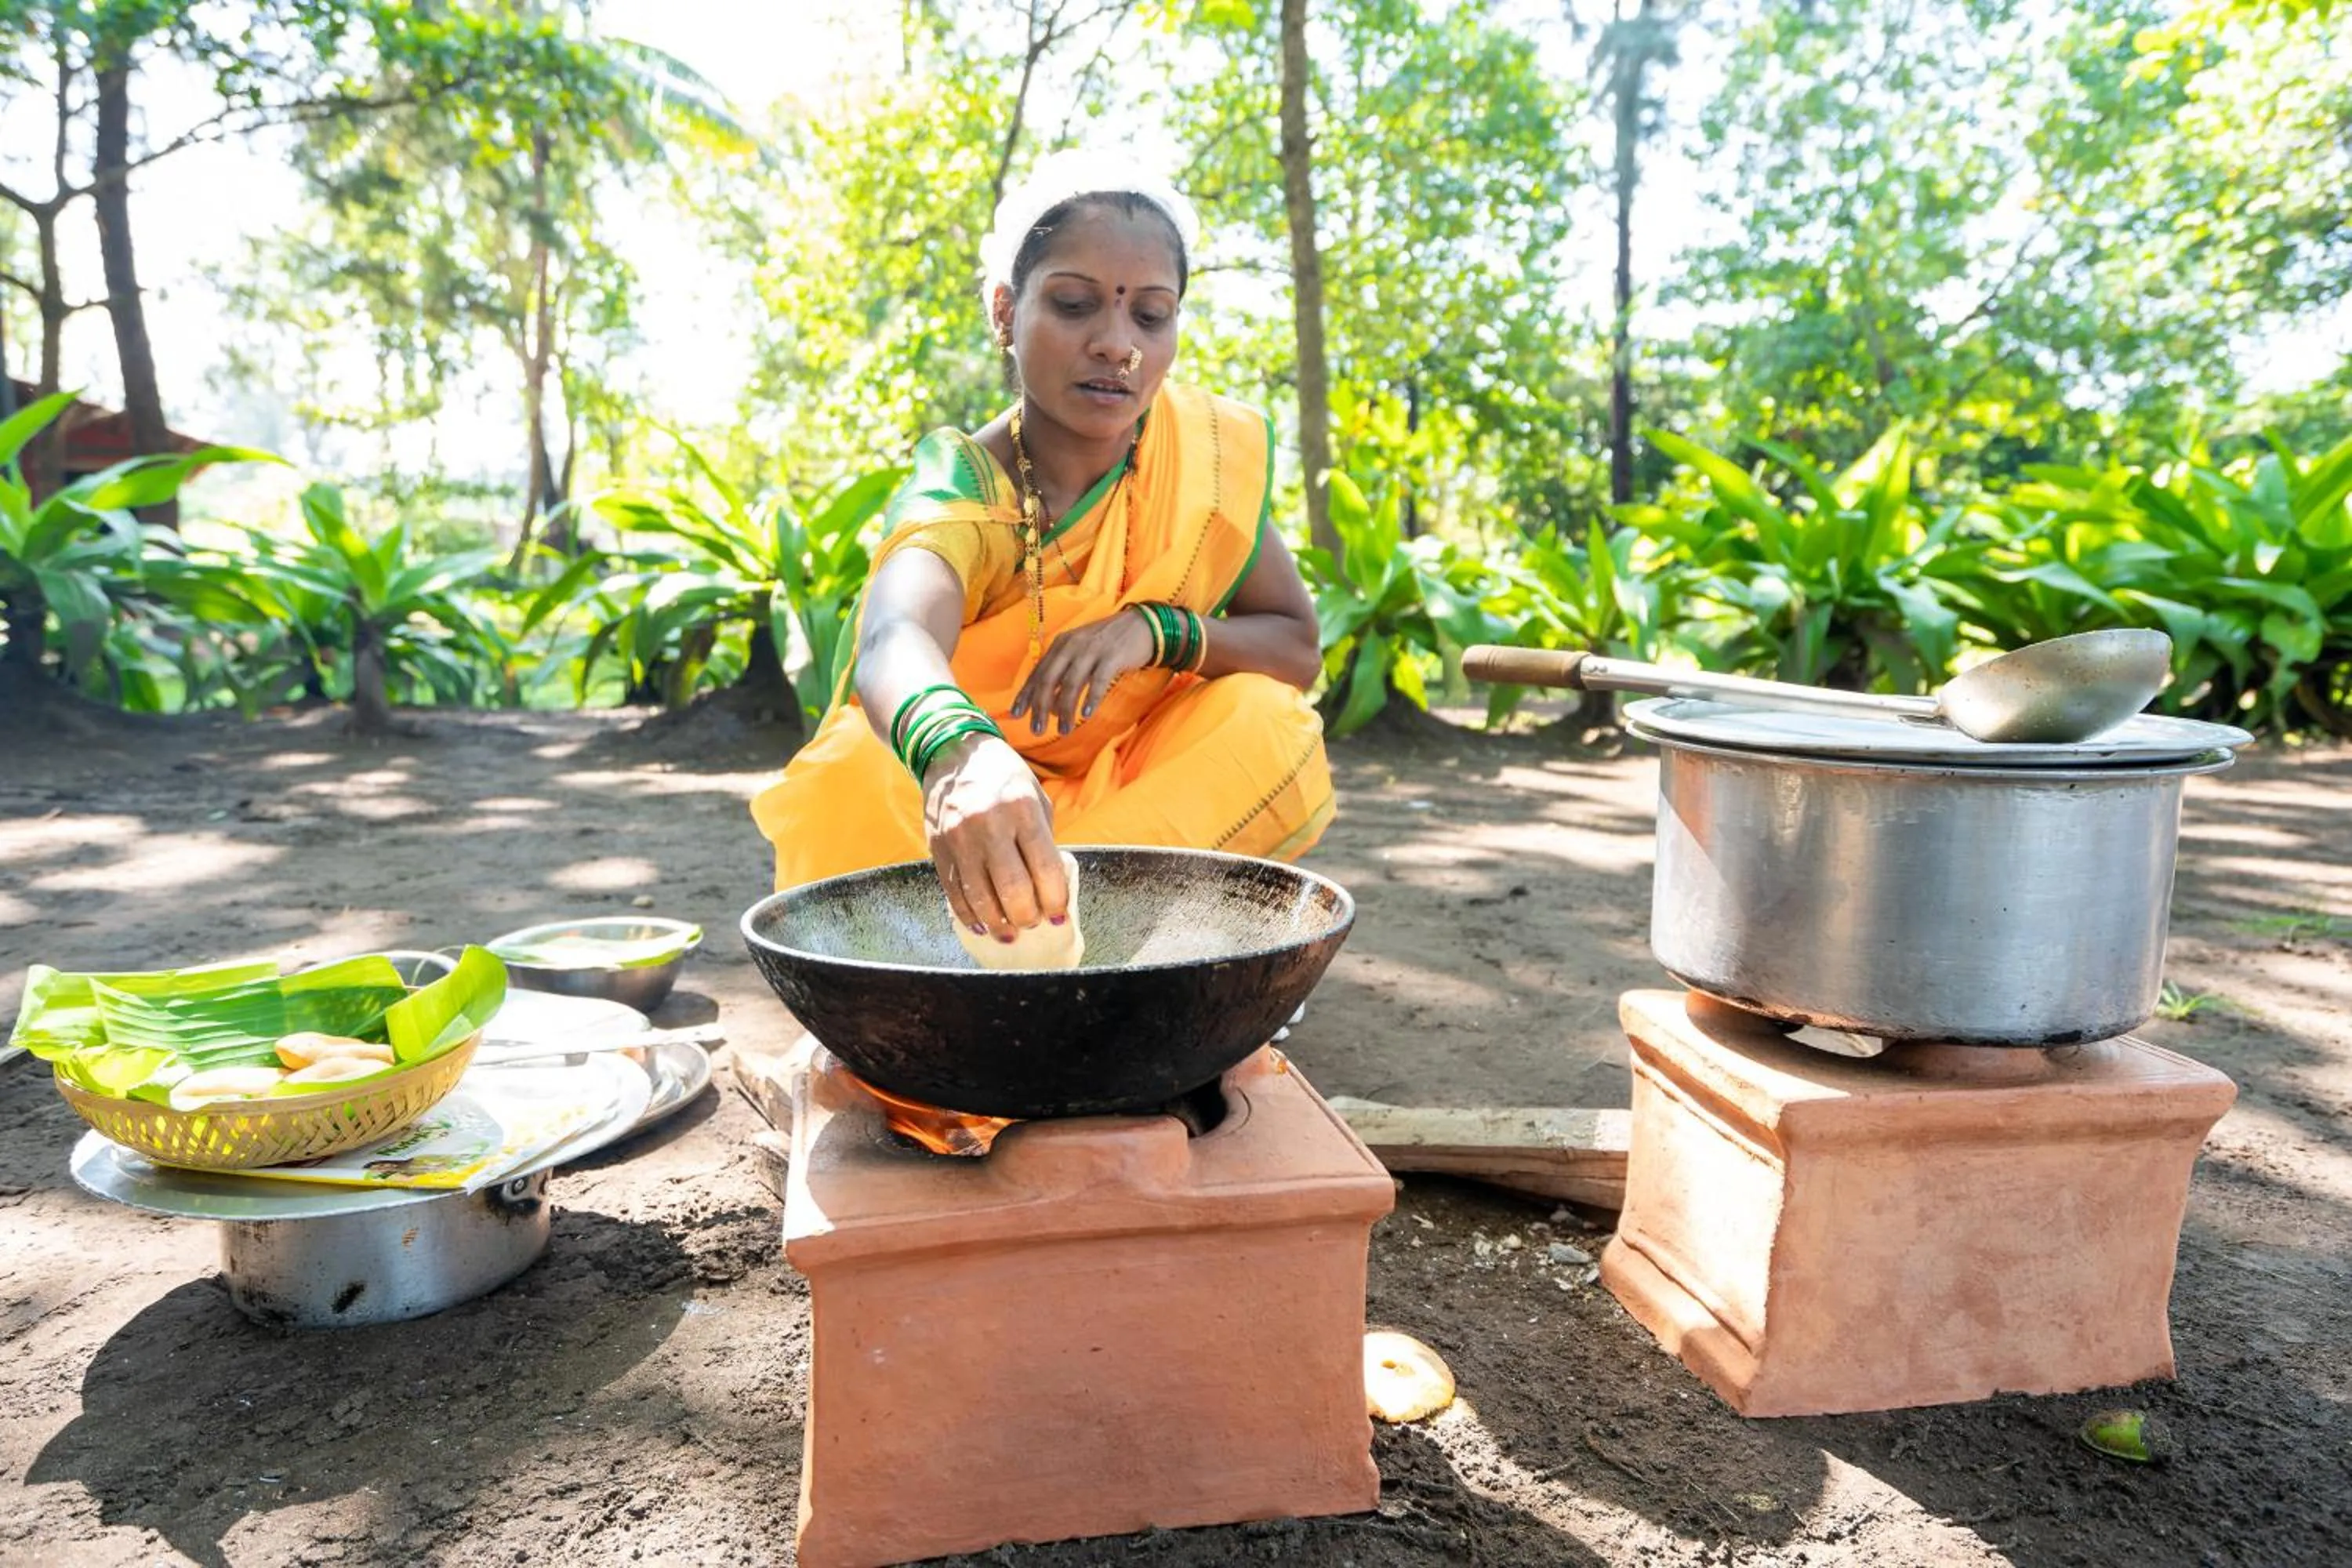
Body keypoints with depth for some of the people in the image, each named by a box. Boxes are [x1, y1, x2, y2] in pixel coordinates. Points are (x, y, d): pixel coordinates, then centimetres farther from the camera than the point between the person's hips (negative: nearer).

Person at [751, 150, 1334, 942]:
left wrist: (1157, 629, -28)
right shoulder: (964, 489, -24)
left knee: (1263, 725, -24)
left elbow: (1299, 648, -8)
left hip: (1134, 780, 3)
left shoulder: (1206, 451, -12)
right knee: (857, 771, -31)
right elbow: (895, 641, -46)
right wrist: (958, 752, -70)